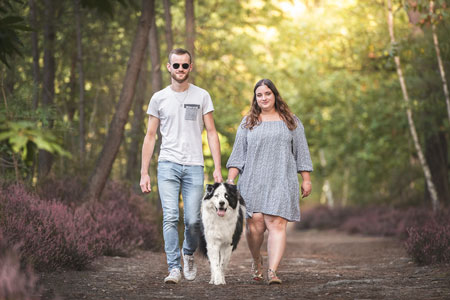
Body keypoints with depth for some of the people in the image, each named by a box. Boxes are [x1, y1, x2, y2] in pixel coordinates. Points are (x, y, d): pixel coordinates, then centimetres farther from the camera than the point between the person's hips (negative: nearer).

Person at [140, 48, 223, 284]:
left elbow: (211, 133, 7)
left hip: (194, 166, 0)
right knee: (170, 218, -11)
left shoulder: (202, 96, 8)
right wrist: (144, 172, 4)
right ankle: (174, 268, -8)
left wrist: (218, 168, -2)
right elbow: (150, 136, 10)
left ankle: (188, 254, 28)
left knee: (192, 221, -1)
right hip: (168, 165, 0)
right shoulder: (159, 98, 8)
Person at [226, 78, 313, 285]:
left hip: (281, 181, -1)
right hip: (252, 180, 1)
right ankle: (256, 261, 17)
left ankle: (272, 271, -16)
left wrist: (306, 179, 7)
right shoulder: (248, 123, 14)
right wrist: (230, 179, 1)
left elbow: (301, 151, 12)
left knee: (276, 224, -13)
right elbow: (238, 153, 11)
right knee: (255, 223, -9)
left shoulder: (291, 122, 13)